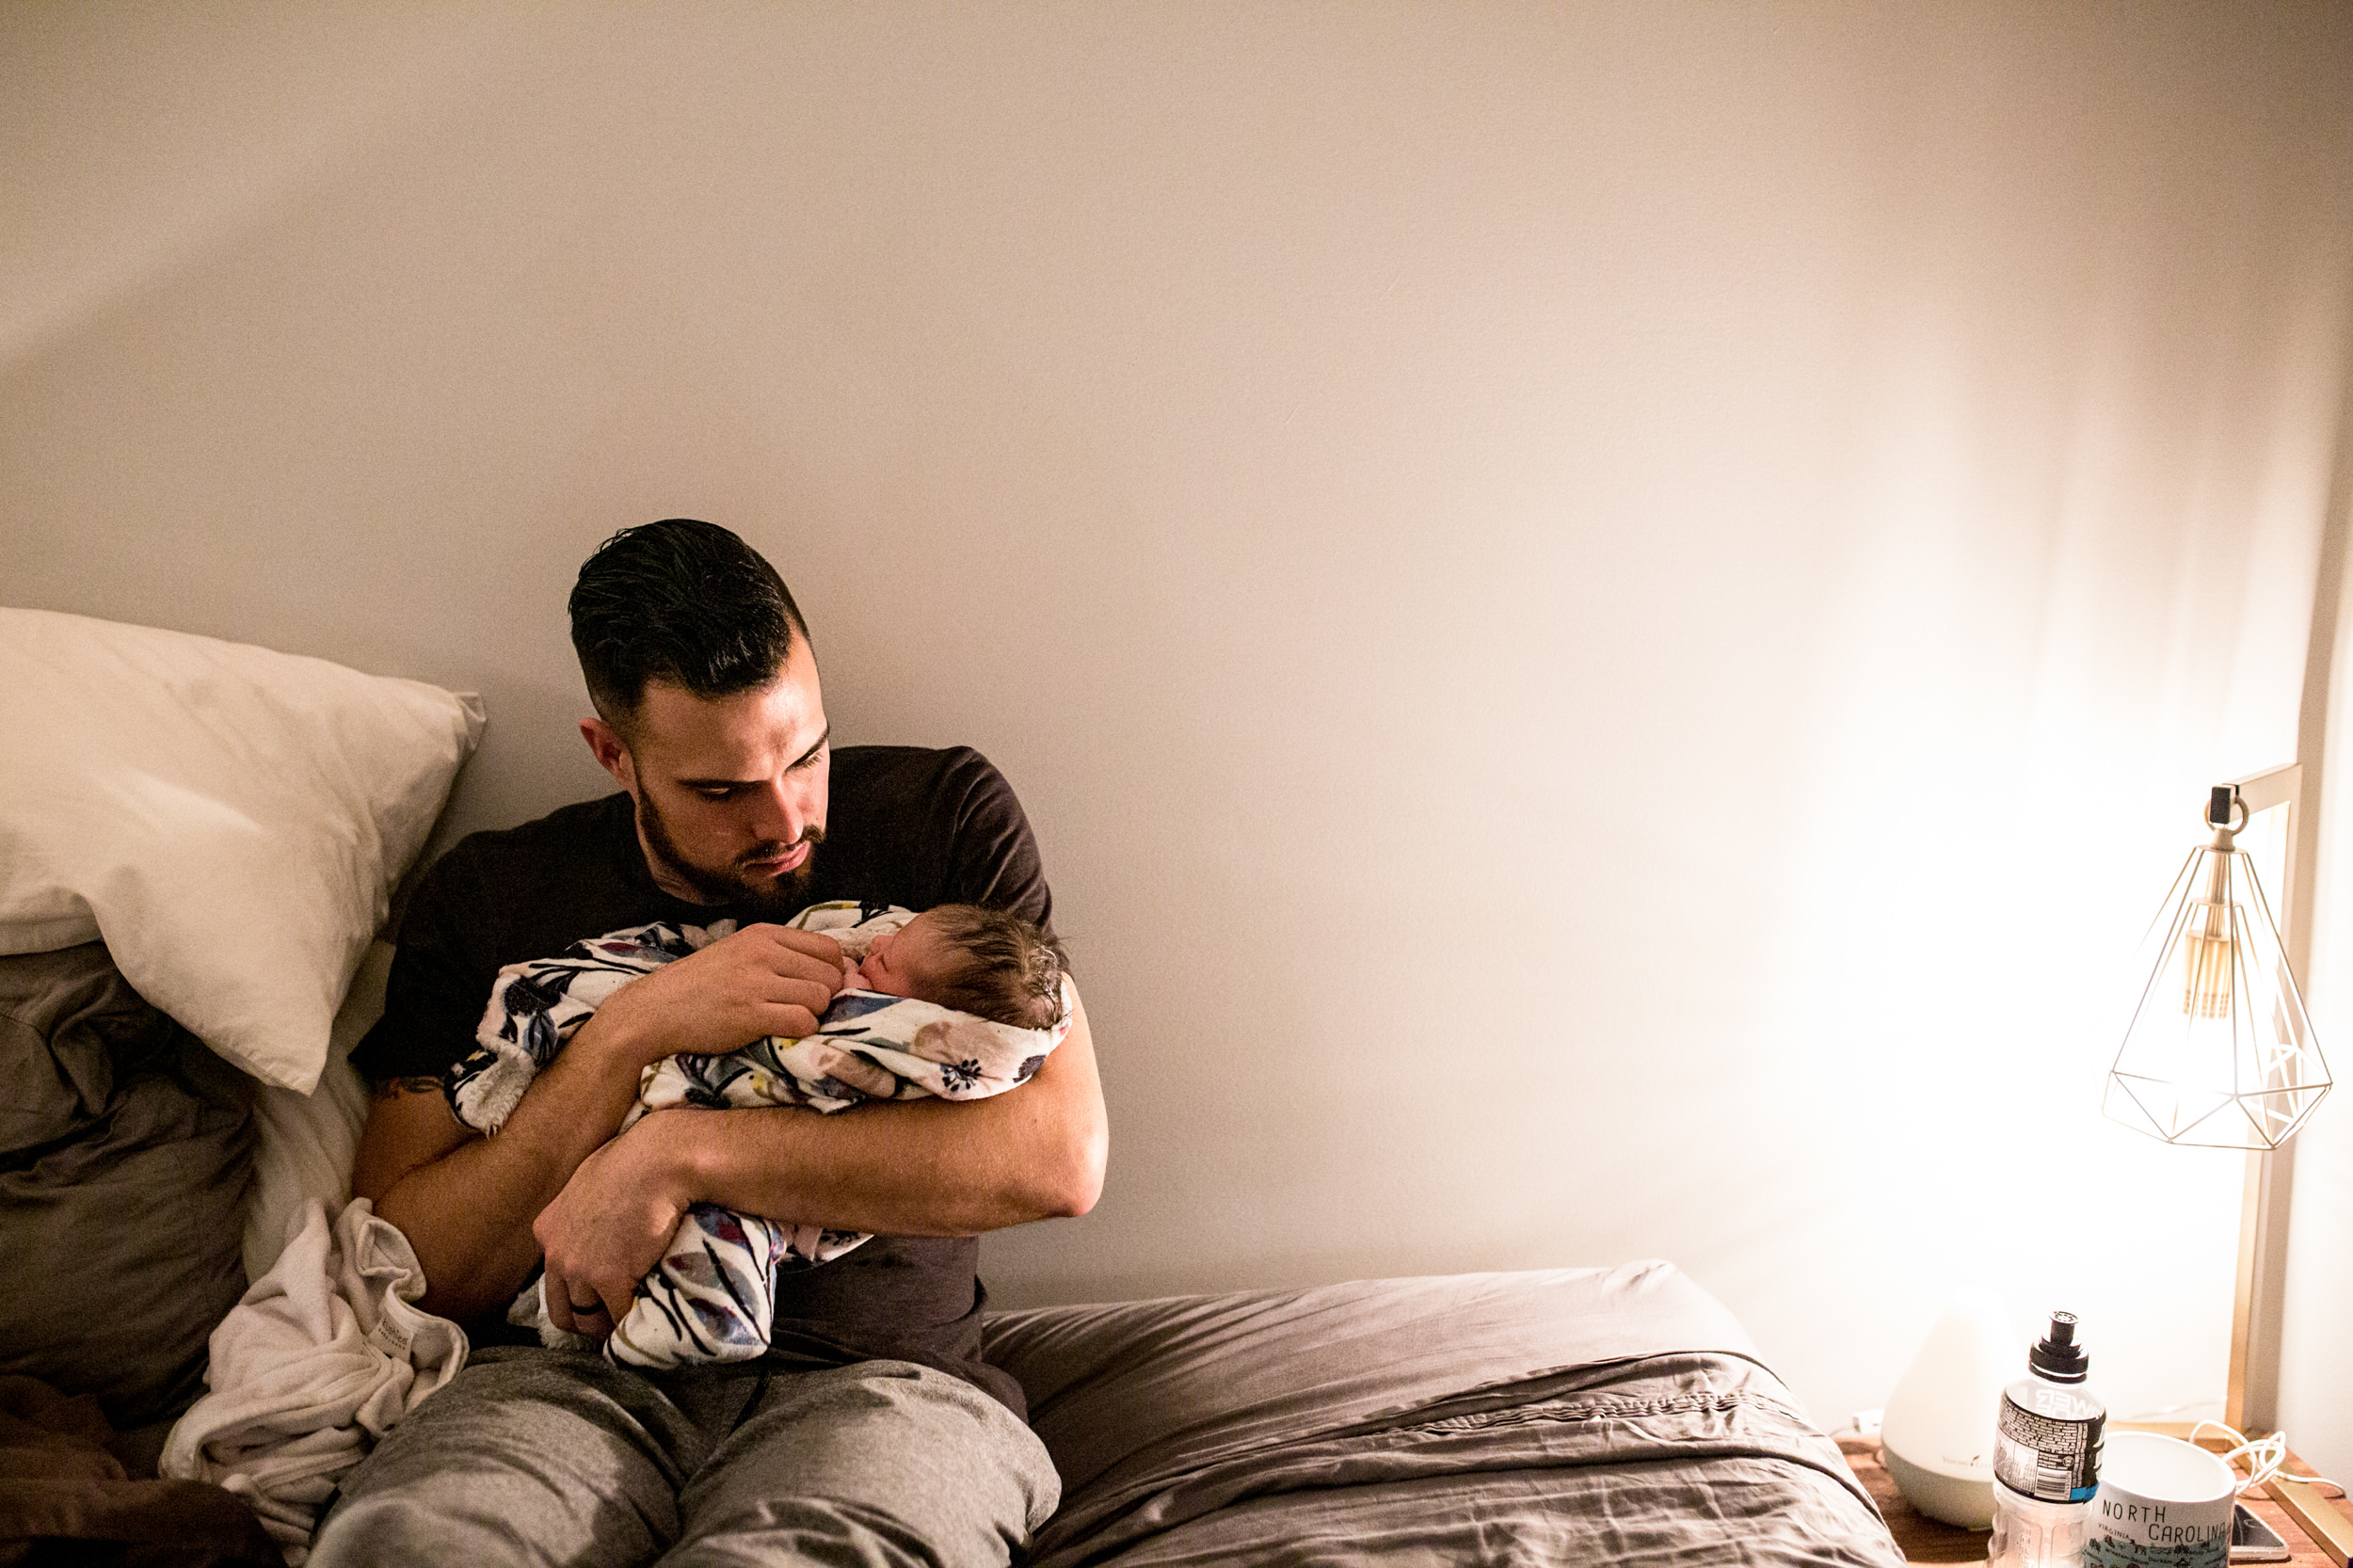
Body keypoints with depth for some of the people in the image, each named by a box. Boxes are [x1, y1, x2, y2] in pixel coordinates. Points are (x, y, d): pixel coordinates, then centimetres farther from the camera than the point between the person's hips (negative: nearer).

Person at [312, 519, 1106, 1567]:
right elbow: (411, 1277, 0)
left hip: (876, 1379, -2)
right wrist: (631, 1035, -14)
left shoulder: (945, 818, 2)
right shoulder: (488, 902, 7)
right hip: (576, 1381, 3)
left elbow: (1063, 1157, -10)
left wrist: (677, 1155, -15)